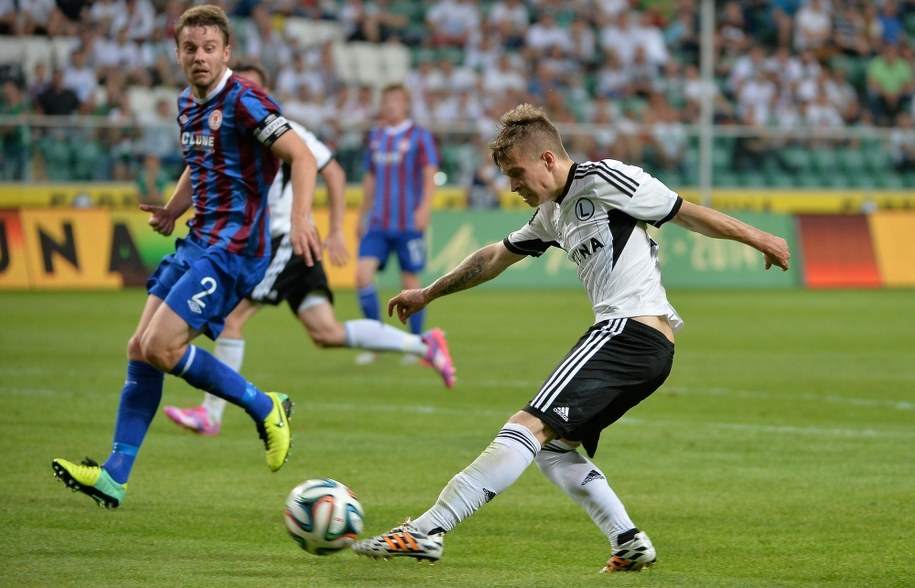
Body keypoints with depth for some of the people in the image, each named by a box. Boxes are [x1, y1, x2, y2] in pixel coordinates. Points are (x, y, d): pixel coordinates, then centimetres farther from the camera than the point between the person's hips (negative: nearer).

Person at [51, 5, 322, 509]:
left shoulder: (243, 101, -13)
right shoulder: (187, 105, 14)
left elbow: (301, 157, -19)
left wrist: (299, 220, -33)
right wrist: (170, 212, 14)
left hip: (231, 248, -9)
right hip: (195, 243, 9)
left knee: (161, 347, -16)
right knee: (139, 350, 5)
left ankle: (266, 409, -1)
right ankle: (114, 476, 8)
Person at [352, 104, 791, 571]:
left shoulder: (607, 180, -5)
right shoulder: (551, 215, 21)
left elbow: (687, 213, -1)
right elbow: (495, 257, 34)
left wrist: (757, 239, 1)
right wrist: (428, 293, 43)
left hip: (631, 328, -10)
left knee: (531, 426, -16)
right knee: (551, 446, 13)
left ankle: (427, 531, -23)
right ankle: (631, 545, 6)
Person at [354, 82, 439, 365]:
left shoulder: (419, 137, -3)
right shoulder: (376, 136, 13)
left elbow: (430, 175, -9)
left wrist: (425, 206, -23)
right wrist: (363, 214, 21)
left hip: (407, 223, -5)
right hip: (377, 222, 5)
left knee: (410, 281, 1)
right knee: (362, 273, -9)